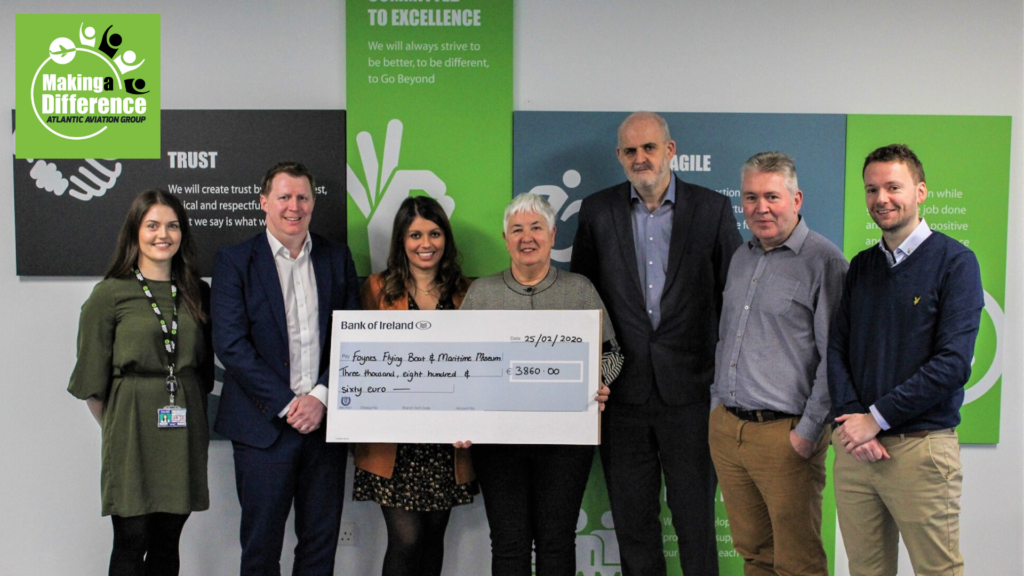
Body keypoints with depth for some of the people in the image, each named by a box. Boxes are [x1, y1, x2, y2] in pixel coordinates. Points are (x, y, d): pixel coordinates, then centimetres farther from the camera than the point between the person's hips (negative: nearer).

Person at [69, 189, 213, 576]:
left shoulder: (198, 293, 9)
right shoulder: (110, 293, -3)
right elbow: (92, 382, 0)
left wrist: (191, 407, 11)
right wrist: (115, 427, 5)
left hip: (185, 430, 4)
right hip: (133, 427, -3)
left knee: (167, 542, 10)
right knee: (131, 541, 1)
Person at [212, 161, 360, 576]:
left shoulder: (337, 258, 8)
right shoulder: (234, 261, -1)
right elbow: (230, 344, -9)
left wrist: (321, 397, -9)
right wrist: (287, 404, -13)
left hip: (325, 419, 3)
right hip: (264, 425, -3)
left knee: (322, 540, 11)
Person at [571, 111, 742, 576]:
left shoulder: (712, 209, 1)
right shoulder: (597, 211, 5)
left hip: (690, 390, -1)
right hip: (623, 392, 2)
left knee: (696, 516, 7)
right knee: (631, 519, 12)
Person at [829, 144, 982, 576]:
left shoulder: (955, 261, -5)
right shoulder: (861, 266, 12)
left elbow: (953, 362, -14)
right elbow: (836, 348, 9)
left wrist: (876, 418, -13)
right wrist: (851, 419, -7)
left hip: (921, 448, -5)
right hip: (855, 448, 5)